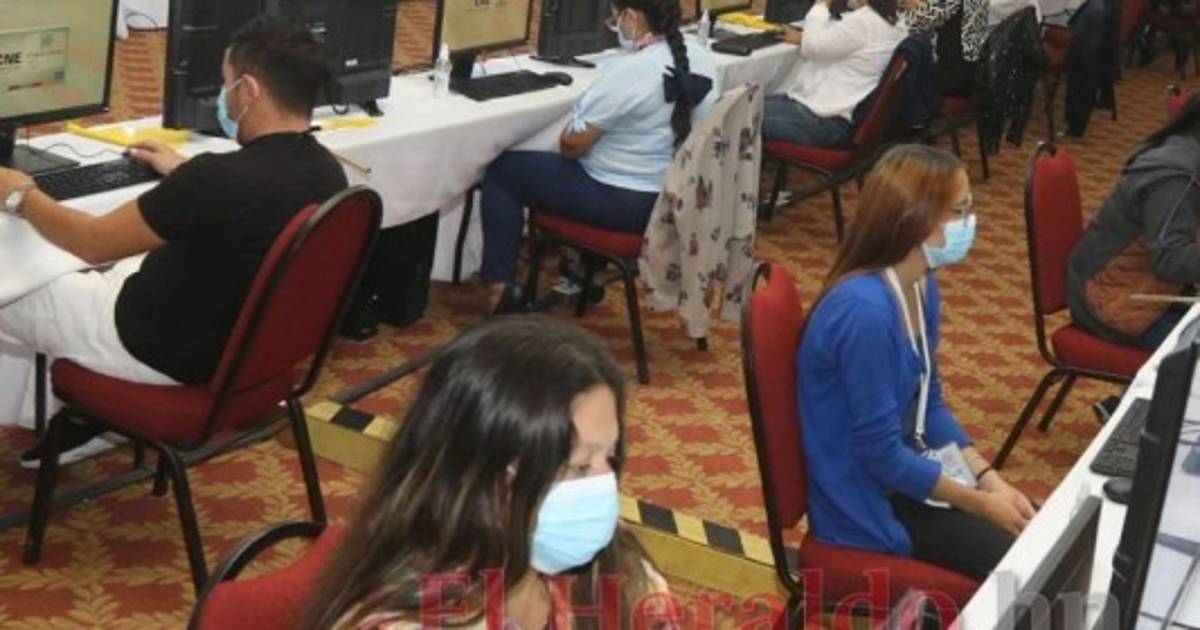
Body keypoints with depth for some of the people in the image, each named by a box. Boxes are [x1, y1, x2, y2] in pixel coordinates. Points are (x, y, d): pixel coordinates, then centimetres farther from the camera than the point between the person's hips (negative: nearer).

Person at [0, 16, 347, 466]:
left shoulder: (219, 177, -32)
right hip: (248, 342, 8)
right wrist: (183, 174, 28)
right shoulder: (326, 172, -8)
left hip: (169, 351, -8)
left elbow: (94, 242, -18)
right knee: (105, 272, 29)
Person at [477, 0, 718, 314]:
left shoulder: (626, 71, -26)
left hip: (624, 202, -8)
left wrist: (569, 134, 7)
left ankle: (501, 288, 7)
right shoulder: (701, 57, -2)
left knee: (503, 170, 7)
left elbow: (571, 145, -17)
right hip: (676, 196, 8)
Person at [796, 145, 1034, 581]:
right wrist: (982, 503, -15)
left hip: (902, 468, 8)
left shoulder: (921, 286, 0)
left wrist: (988, 478, -2)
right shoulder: (865, 311, -29)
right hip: (869, 502, -8)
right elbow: (880, 454, -24)